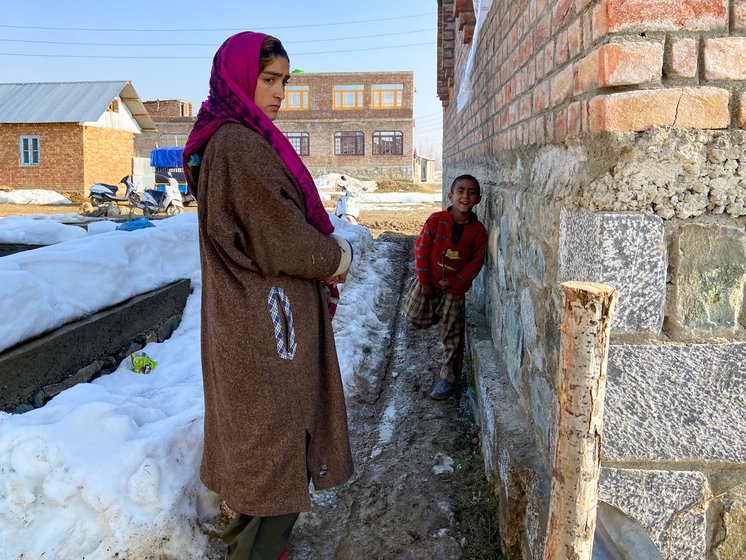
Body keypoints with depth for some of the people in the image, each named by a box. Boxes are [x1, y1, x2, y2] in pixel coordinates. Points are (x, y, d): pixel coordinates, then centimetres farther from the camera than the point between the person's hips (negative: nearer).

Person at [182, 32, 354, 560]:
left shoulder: (228, 140, 12)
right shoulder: (240, 144, -20)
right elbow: (284, 242, -20)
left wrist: (325, 255, 3)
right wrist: (340, 255, -3)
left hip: (247, 315, 10)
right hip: (267, 319, -10)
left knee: (251, 430, 21)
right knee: (275, 436, 3)